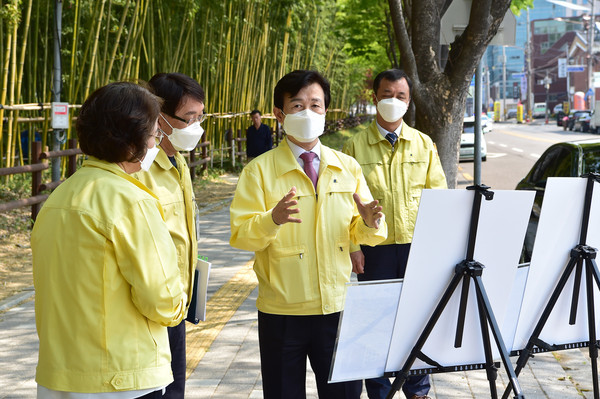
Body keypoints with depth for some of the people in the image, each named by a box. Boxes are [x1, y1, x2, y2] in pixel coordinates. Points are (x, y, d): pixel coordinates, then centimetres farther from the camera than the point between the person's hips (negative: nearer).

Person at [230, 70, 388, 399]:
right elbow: (240, 236, -11)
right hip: (282, 310, -2)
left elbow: (360, 234, 7)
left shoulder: (347, 168, 9)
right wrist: (273, 220, -30)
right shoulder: (260, 170, -2)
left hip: (338, 306, 2)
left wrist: (370, 224, -16)